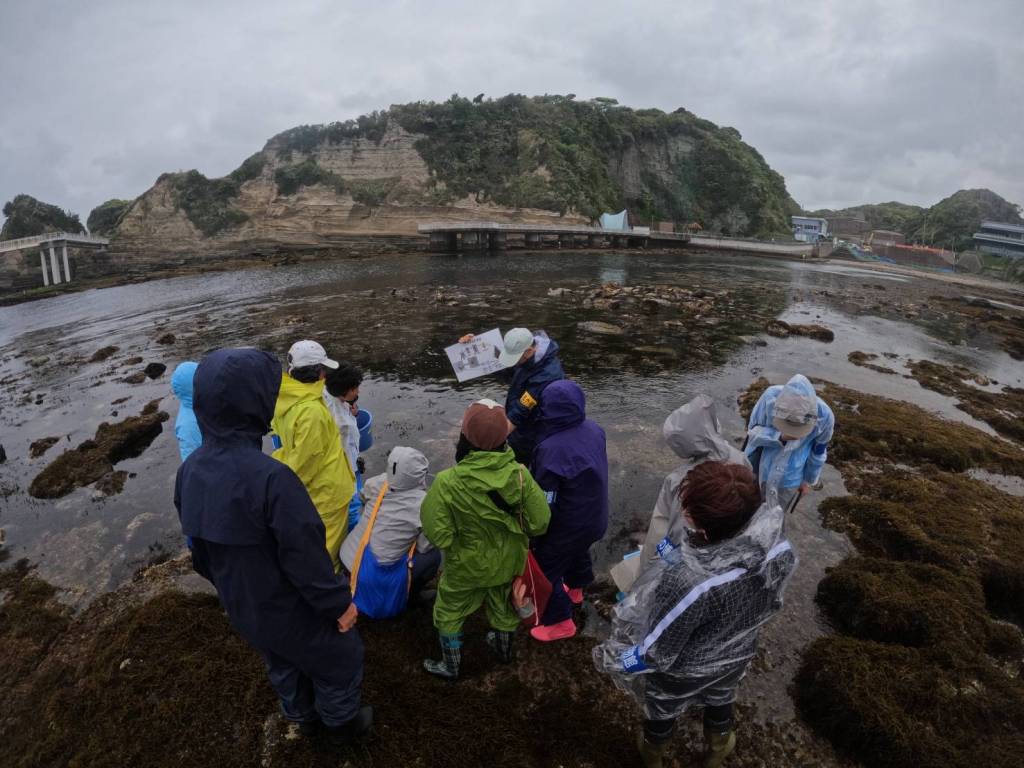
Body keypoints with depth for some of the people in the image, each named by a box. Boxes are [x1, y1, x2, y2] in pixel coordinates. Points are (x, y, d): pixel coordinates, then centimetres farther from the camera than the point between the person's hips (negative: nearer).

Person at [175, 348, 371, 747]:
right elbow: (305, 556, -29)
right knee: (338, 658, 22)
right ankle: (340, 721, 46)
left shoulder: (190, 471, -13)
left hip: (240, 605, 7)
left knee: (282, 663, 32)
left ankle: (303, 716, 56)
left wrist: (227, 584, 18)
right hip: (290, 607, -6)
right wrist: (339, 602, -13)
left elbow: (200, 547, 2)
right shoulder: (270, 477, -38)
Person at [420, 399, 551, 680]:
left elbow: (438, 535, -25)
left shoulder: (448, 482, -33)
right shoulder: (519, 474, -26)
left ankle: (450, 666, 45)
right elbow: (540, 522, -17)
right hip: (508, 560, 3)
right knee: (503, 605, 31)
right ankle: (504, 648, 56)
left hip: (466, 565, -3)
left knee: (449, 612, 25)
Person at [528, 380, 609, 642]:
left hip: (567, 526, -7)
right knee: (579, 552, 33)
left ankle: (561, 621, 31)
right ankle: (575, 589, 60)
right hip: (594, 517, 7)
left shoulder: (552, 449, -35)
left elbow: (543, 502, -27)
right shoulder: (594, 430, -12)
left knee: (545, 569, 15)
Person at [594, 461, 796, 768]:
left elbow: (655, 653, -29)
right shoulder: (780, 549, -29)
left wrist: (606, 659, -9)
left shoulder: (685, 581, -47)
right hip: (735, 658, 4)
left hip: (681, 674, -3)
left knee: (662, 712, 31)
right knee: (720, 702, 36)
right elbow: (771, 604, -6)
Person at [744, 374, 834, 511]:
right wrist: (779, 437, -36)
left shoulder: (825, 416, -27)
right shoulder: (770, 396, -32)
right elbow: (753, 429, -18)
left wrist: (809, 480, 6)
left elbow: (818, 452, -7)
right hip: (759, 468, 0)